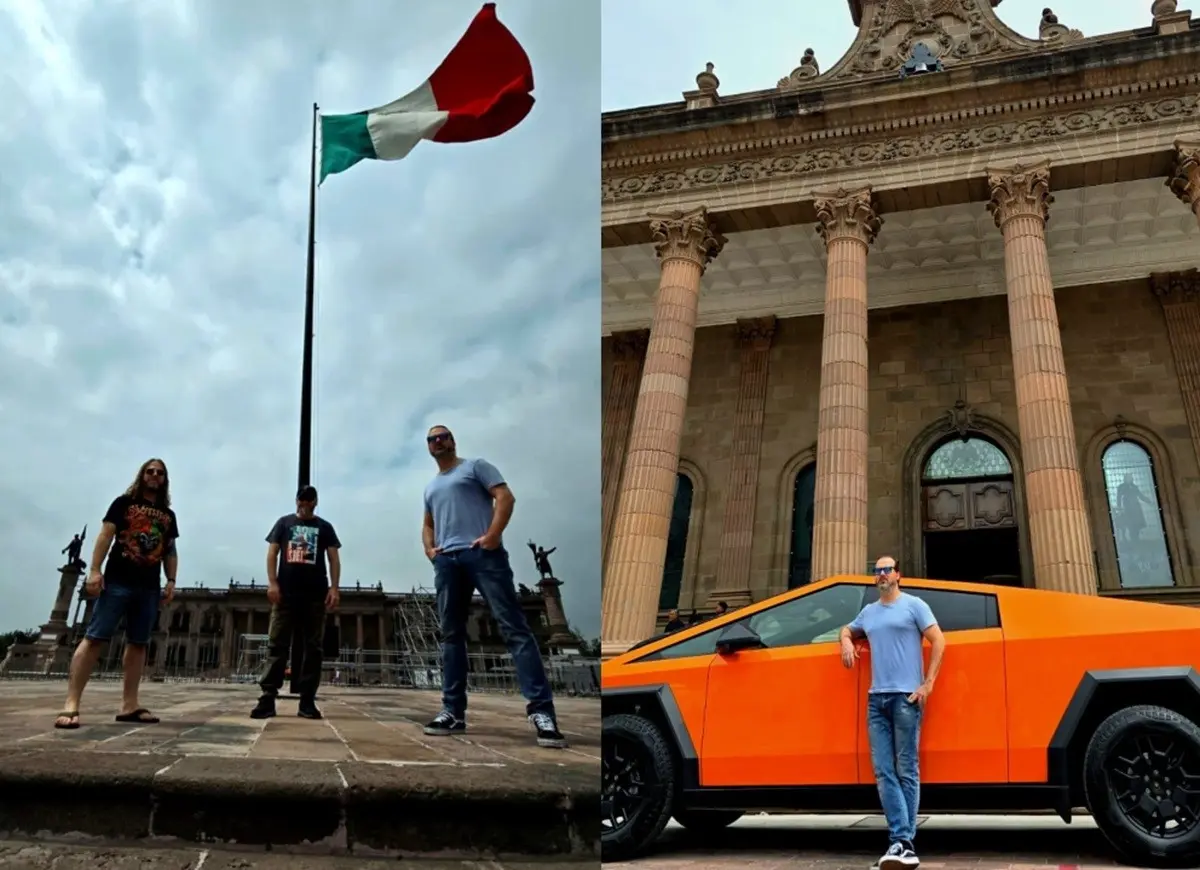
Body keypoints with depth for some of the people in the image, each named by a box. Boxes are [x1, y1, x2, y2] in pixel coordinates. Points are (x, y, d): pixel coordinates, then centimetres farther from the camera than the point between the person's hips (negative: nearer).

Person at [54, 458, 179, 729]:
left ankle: (129, 705, 5)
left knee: (138, 643, 3)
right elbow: (106, 535, -1)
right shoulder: (124, 503, 6)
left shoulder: (168, 515, 18)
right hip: (118, 581, -5)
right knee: (95, 638, -11)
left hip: (150, 587, 5)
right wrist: (95, 570, -11)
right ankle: (71, 705, -16)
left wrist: (171, 581, 6)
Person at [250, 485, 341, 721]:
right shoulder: (284, 523, 13)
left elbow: (334, 559, 8)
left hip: (316, 595, 1)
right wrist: (272, 583, -5)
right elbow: (272, 553, 8)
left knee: (313, 647, 0)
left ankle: (307, 701, 3)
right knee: (276, 644, -5)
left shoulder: (324, 527, 13)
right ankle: (268, 698, -6)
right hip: (286, 593, -1)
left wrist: (334, 587, -4)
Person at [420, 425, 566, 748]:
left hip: (482, 553, -7)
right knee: (451, 635, 5)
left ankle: (541, 710, -21)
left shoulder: (475, 466, 9)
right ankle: (453, 711, 7)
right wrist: (429, 549, 11)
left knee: (514, 627, -14)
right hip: (446, 560, 7)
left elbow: (505, 496, -2)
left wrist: (493, 534, -17)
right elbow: (428, 525, 35)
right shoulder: (430, 487, 28)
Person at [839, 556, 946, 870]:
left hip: (906, 696, -6)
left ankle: (903, 841, -2)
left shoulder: (913, 605, 3)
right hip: (877, 698, 6)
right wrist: (846, 643, 13)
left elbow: (938, 641, -2)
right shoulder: (868, 611, 20)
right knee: (884, 772, -3)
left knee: (906, 771, -4)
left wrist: (928, 683, -9)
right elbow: (848, 630, 38)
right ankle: (901, 841, -5)